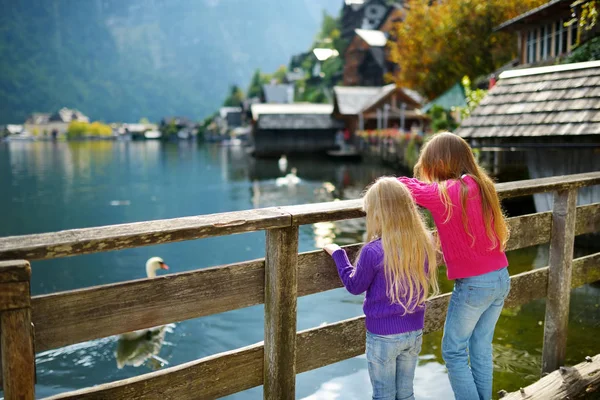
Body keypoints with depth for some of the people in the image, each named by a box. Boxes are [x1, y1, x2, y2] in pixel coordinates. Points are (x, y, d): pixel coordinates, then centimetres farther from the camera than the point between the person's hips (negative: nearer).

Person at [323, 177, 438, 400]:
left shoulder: (373, 251, -23)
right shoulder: (424, 243, -7)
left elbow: (355, 286, -6)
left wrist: (338, 254, 5)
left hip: (383, 336, -5)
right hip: (414, 332, 5)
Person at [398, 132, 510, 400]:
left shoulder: (443, 192, -17)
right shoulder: (482, 185, 3)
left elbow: (401, 186, -13)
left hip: (474, 285, -7)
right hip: (501, 279, 7)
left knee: (453, 352, 9)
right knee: (482, 348, 18)